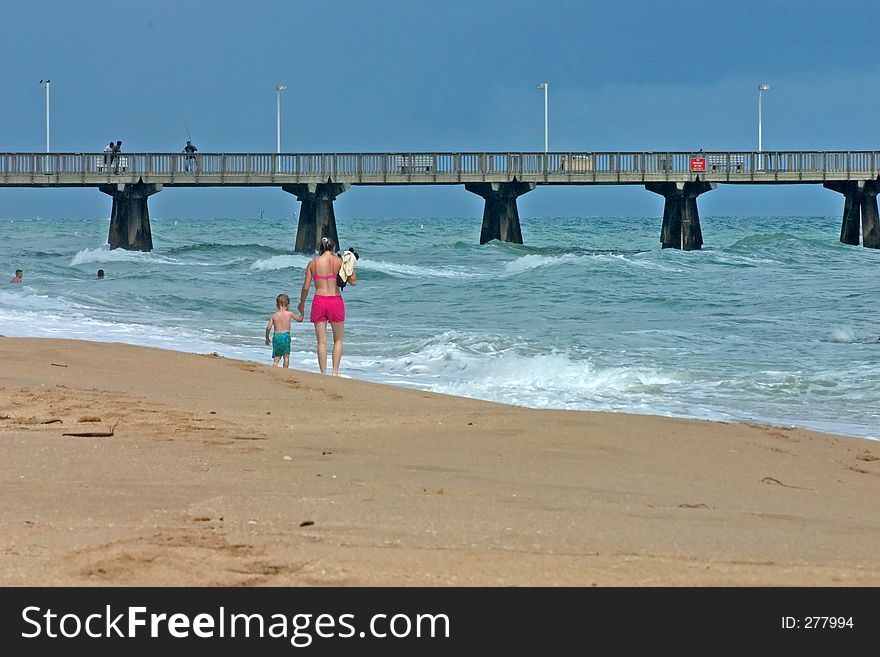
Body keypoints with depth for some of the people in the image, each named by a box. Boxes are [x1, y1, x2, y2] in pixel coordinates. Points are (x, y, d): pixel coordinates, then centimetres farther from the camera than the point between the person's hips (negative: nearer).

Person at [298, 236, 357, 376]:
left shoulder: (312, 263, 2)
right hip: (335, 300, -1)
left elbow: (306, 287, 2)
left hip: (319, 301, 1)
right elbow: (353, 281, 3)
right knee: (338, 339, 13)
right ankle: (335, 371, 5)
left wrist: (302, 303, 17)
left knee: (321, 341, 5)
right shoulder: (338, 262, -2)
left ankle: (323, 373, 2)